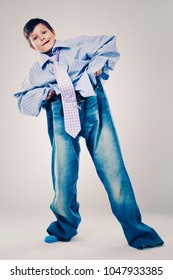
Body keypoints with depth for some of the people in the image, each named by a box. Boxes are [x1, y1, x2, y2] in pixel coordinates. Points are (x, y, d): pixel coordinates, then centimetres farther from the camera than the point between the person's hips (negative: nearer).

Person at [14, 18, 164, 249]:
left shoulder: (77, 45, 18)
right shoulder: (35, 71, 22)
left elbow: (109, 44, 9)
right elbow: (24, 101, 13)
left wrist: (95, 69, -4)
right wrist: (47, 93, -3)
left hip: (93, 107, -1)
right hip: (61, 116, 2)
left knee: (112, 167, -8)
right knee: (63, 174, -1)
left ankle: (137, 232, 1)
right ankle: (64, 227, 24)